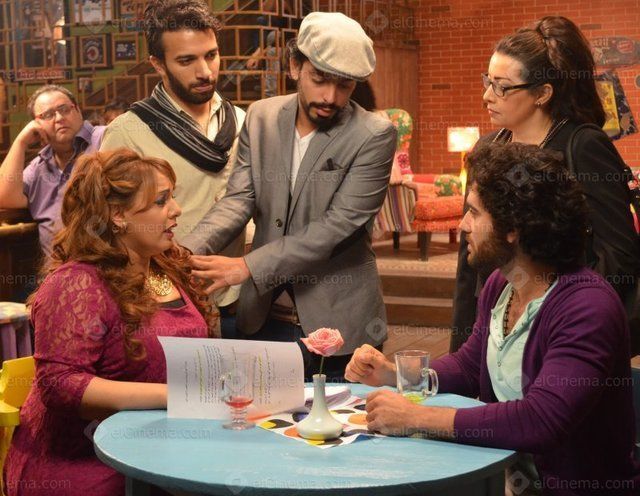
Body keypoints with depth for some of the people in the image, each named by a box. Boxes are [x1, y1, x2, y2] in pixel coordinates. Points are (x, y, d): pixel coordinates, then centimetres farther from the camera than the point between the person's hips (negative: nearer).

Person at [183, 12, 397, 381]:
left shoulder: (374, 136, -12)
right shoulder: (261, 117, 2)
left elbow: (338, 226, -19)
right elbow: (239, 200, -3)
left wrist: (248, 266, -24)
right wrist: (186, 255, -21)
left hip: (339, 324, -3)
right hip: (264, 318, 4)